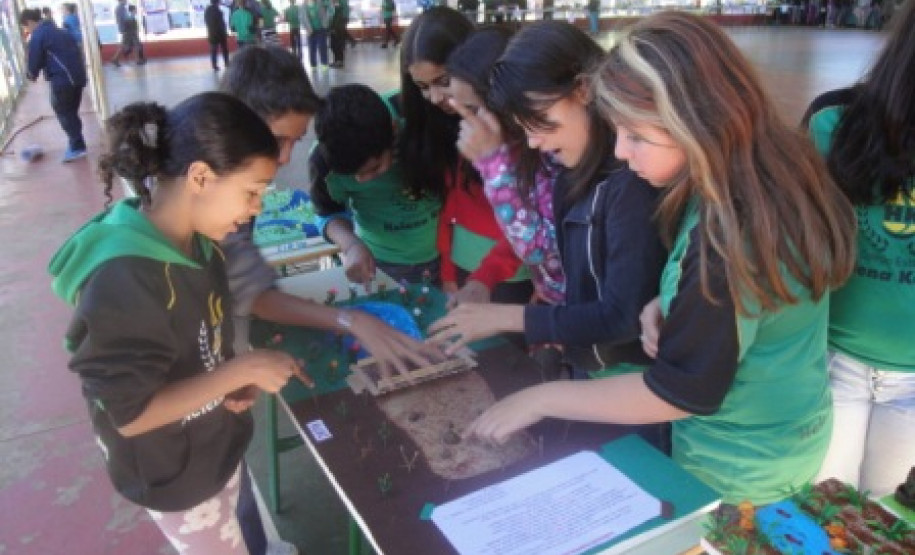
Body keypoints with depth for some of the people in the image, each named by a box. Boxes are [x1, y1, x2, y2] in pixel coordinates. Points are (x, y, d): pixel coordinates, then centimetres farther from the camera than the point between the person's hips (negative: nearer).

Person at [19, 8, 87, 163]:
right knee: (71, 112, 17)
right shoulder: (58, 31, 20)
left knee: (63, 113, 1)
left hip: (62, 80, -8)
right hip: (77, 76, 8)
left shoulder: (37, 36, -5)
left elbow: (35, 61, -4)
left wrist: (31, 75, 16)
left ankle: (77, 147, -2)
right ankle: (76, 143, 22)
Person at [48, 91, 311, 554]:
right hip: (174, 474, -7)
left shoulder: (198, 242, -10)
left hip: (219, 441, 7)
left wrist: (235, 381, -11)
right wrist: (241, 370, -28)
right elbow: (130, 415, -28)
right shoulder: (123, 282, -35)